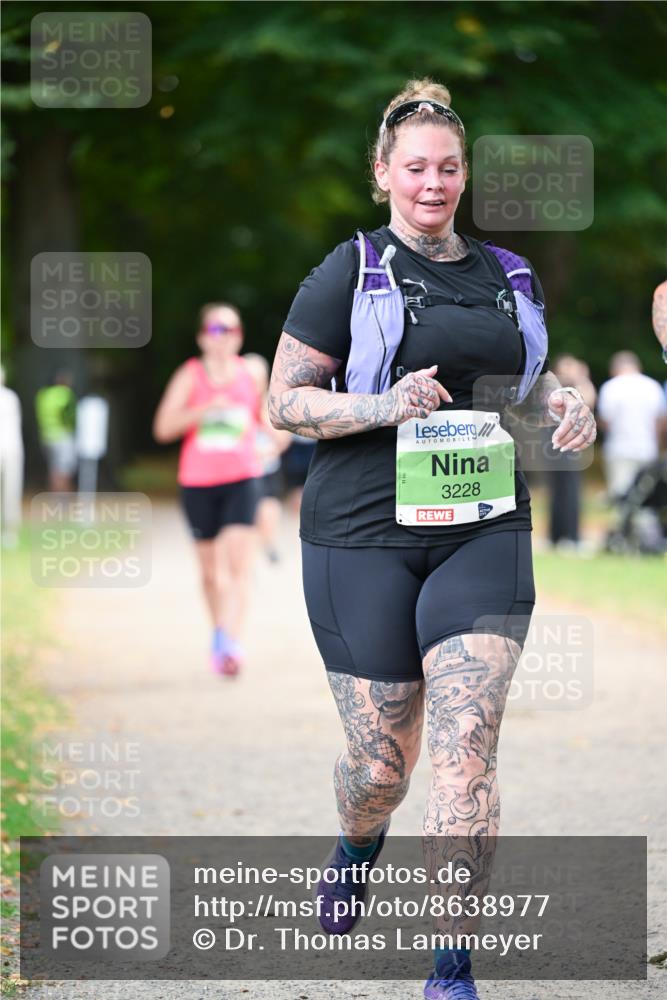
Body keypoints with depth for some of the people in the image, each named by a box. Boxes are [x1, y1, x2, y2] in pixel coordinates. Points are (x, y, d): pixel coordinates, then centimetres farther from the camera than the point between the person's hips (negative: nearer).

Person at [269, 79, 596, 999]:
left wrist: (563, 401, 5)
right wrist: (385, 406, -19)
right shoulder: (350, 273, -1)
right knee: (381, 761, 3)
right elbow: (283, 402, -3)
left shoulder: (507, 278, 13)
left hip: (483, 534, 3)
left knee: (466, 746, -12)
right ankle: (358, 845, 42)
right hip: (364, 535, -2)